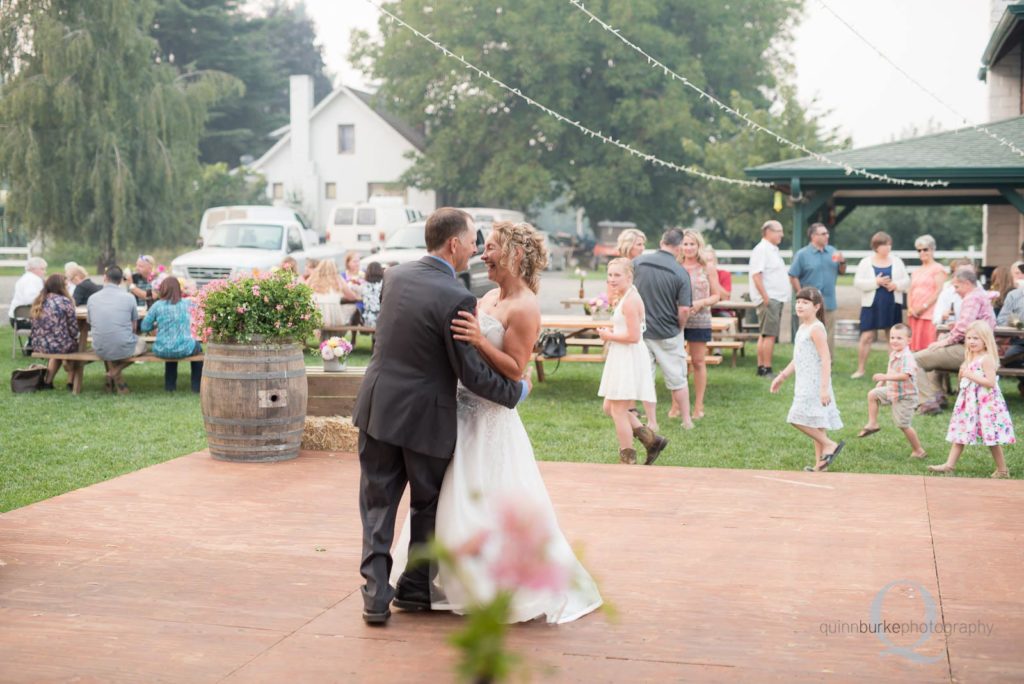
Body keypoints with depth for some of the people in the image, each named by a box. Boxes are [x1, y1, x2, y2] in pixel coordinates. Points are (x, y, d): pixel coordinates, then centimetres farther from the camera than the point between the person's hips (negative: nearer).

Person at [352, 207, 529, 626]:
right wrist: (517, 391, 1)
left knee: (377, 505, 11)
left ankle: (376, 595, 7)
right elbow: (472, 375, -16)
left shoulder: (394, 276, 2)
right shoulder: (457, 299, -19)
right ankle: (414, 588, 26)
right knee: (427, 507, 15)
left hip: (378, 408, 5)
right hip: (425, 418, -5)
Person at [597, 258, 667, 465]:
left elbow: (633, 336, -24)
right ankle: (651, 440, 19)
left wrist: (609, 336, -10)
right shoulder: (624, 297, 13)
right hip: (621, 359, 11)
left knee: (618, 410, -3)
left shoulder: (630, 300, -18)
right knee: (610, 408, 14)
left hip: (629, 359, -11)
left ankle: (627, 461, 6)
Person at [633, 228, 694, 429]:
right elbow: (684, 309, -15)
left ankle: (652, 422, 14)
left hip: (640, 329, 2)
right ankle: (687, 421, 21)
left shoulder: (638, 262, -5)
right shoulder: (681, 273, -12)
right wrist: (679, 329, 4)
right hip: (668, 333, -2)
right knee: (678, 378, 12)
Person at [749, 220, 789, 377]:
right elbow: (756, 275, -20)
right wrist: (766, 297, -23)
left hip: (776, 299, 10)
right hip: (769, 299, -10)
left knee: (766, 335, 11)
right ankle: (766, 369, -8)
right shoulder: (761, 250, -12)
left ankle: (761, 367, 15)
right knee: (769, 335, -10)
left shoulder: (772, 250, 19)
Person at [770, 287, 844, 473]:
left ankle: (829, 445, -4)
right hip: (805, 384, 10)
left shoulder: (816, 329, -15)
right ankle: (820, 463, 16)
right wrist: (782, 377, 24)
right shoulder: (803, 327, 14)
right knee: (815, 422, 11)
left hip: (815, 384, -10)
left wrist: (824, 387, -25)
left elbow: (826, 359, -21)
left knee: (799, 419, -13)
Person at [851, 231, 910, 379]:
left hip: (892, 305, 3)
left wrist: (896, 285, -12)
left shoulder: (896, 261, 8)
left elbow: (906, 281, 9)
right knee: (866, 337, -6)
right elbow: (858, 282, -7)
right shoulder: (866, 263, 1)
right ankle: (860, 369, 2)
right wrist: (876, 282, -18)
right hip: (872, 305, -3)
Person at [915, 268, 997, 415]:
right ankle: (938, 397, 22)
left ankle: (928, 402, -15)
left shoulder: (972, 298, -12)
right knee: (929, 354, 32)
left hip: (966, 351, -11)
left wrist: (946, 341, -15)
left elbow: (964, 327, -26)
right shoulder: (981, 296, 22)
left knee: (916, 359, -13)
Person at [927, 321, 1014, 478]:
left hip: (985, 403, -9)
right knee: (960, 431, 8)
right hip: (969, 401, 9)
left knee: (991, 437, -2)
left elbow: (990, 382, -23)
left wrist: (971, 375, -22)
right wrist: (962, 373, 2)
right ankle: (950, 464, 11)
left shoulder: (986, 359, -15)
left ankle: (1002, 470, 9)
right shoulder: (970, 358, 12)